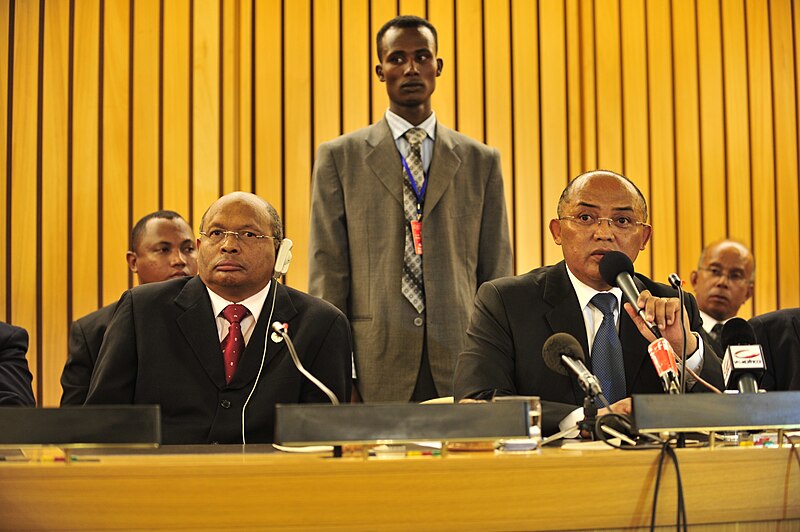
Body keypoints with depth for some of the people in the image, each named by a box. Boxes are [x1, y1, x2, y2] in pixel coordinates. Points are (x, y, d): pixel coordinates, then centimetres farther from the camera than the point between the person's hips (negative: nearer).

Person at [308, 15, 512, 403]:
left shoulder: (481, 162, 12)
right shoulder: (339, 157, 7)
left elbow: (496, 273, 11)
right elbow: (327, 270, 3)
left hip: (461, 361, 2)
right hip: (375, 367, -1)